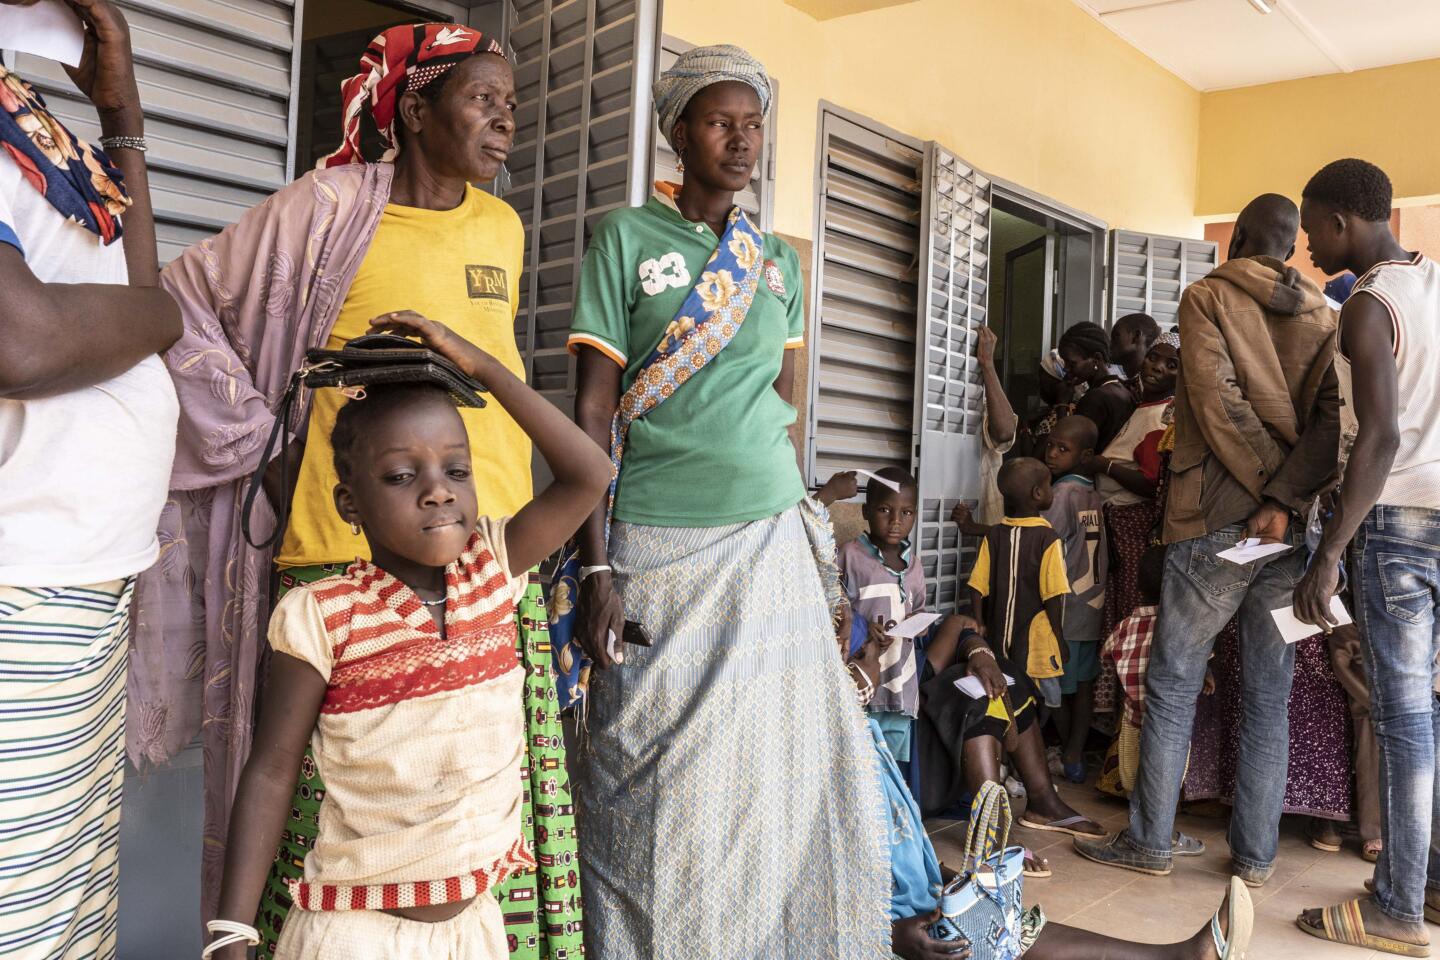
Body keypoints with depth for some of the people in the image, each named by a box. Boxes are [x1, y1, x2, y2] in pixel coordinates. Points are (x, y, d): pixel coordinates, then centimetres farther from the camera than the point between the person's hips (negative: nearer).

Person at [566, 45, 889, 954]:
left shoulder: (778, 261, 13)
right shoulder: (628, 238, 0)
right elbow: (594, 412, -5)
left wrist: (821, 559, 14)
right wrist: (596, 569, -11)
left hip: (773, 543, 4)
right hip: (658, 544, -4)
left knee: (785, 783, 9)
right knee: (662, 801, 4)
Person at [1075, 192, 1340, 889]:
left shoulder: (1207, 297, 1)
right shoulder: (1322, 316, 13)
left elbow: (1219, 405, -13)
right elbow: (1335, 416, -3)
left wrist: (1266, 488, -7)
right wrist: (1284, 500, -12)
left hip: (1217, 520, -4)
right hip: (1295, 531, 5)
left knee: (1172, 686, 4)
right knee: (1269, 697, 9)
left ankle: (1149, 842, 10)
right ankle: (1255, 855, 15)